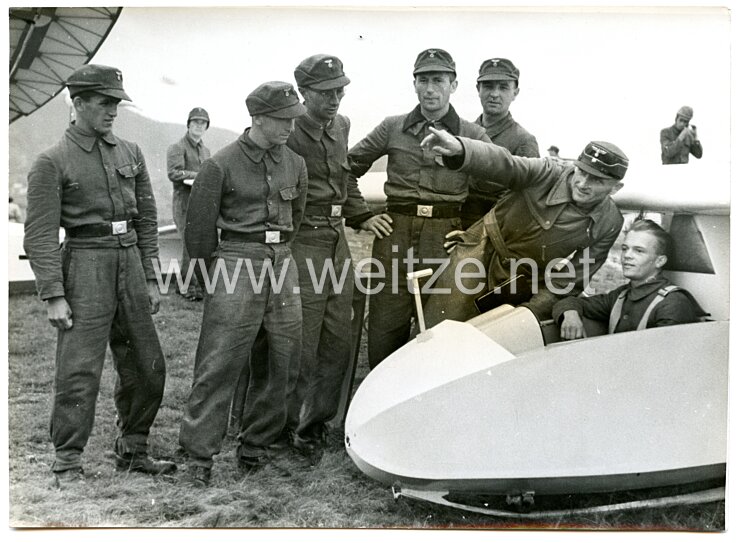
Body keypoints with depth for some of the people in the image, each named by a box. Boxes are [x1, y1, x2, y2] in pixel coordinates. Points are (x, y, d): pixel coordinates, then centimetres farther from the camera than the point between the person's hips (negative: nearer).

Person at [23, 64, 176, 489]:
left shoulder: (130, 153, 11)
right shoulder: (52, 162, -4)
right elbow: (40, 234, -8)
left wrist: (151, 279, 10)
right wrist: (54, 295, -14)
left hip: (130, 260, 6)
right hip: (85, 265, -5)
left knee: (147, 366, 10)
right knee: (79, 370, -6)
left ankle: (133, 450, 26)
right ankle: (68, 465, 7)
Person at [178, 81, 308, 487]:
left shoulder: (294, 164, 13)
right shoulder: (220, 166, -3)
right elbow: (199, 228, 0)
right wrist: (210, 281, 5)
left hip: (282, 260, 6)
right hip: (237, 259, -6)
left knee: (283, 360, 6)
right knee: (220, 362, -7)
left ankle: (258, 446, 19)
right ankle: (198, 455, 1)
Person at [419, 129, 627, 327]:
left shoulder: (609, 224, -11)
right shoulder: (549, 173, -20)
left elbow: (572, 279, -8)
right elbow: (501, 163, -37)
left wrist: (531, 312, -16)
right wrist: (458, 149, -57)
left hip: (522, 283, 2)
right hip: (484, 251, -2)